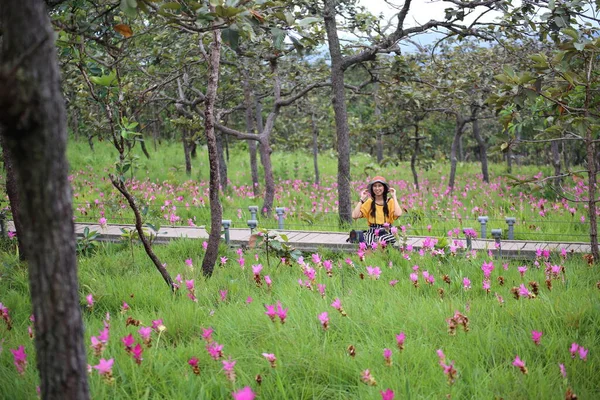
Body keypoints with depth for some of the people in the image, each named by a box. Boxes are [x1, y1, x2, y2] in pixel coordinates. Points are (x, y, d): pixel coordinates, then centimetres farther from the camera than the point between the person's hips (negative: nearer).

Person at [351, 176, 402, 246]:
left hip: (386, 233, 0)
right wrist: (362, 199, -1)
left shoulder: (390, 201, 5)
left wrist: (394, 197, -7)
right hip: (372, 233, 0)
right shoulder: (369, 202, 9)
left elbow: (398, 214, -18)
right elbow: (355, 216, -4)